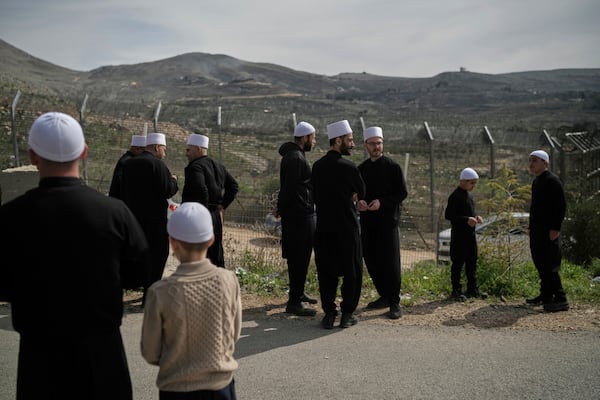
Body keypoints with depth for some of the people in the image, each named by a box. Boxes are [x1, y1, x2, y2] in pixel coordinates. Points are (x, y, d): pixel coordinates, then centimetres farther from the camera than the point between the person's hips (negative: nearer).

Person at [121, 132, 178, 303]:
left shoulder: (128, 164, 8)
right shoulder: (157, 164, -14)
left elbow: (123, 191, 12)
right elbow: (168, 191, -17)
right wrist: (173, 180, 1)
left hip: (134, 217, 7)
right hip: (155, 219, -7)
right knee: (158, 256, 1)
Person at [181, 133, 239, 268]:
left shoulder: (195, 167, -13)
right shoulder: (219, 167, 14)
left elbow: (201, 191, -27)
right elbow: (234, 185, 18)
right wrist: (223, 205, 12)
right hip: (217, 217, 9)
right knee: (217, 256, 16)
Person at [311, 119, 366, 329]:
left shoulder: (317, 166, 4)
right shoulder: (349, 167, -12)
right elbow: (361, 193, 1)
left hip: (323, 227, 5)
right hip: (346, 227, -4)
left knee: (326, 271, 10)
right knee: (352, 271, 8)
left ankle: (329, 313, 12)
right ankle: (347, 314, 12)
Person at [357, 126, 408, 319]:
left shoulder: (392, 166, -2)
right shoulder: (361, 169, 11)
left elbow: (402, 193, -5)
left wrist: (381, 202, -17)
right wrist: (359, 202, -7)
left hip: (388, 220, -5)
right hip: (367, 221, 5)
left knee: (390, 262, -5)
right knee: (371, 260, 9)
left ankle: (394, 303, 2)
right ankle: (384, 297, 24)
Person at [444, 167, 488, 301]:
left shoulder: (468, 194, 14)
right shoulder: (456, 196, -15)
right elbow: (448, 215, -19)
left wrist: (476, 216, 4)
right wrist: (466, 219, -24)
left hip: (470, 233, 9)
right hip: (459, 234, -9)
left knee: (472, 262, 14)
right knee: (458, 263, -2)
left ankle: (472, 289, 23)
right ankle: (456, 291, 6)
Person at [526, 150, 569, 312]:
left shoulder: (552, 181, -13)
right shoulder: (536, 181, 16)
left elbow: (561, 206, -19)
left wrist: (555, 228, -22)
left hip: (548, 232, -10)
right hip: (536, 231, 10)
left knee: (549, 265, -10)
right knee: (540, 263, 14)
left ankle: (561, 300, -6)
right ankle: (545, 295, 25)